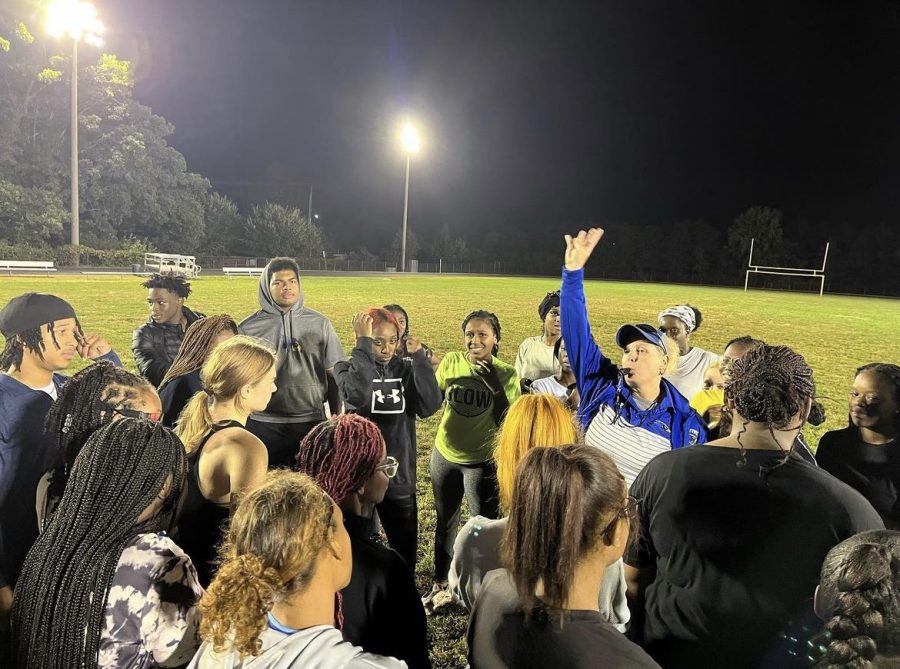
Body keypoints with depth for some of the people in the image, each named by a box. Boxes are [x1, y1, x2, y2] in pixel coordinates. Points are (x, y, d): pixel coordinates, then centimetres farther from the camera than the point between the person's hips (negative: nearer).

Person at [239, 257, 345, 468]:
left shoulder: (320, 324, 3)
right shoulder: (248, 328, 0)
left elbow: (332, 373, 7)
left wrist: (336, 418, 6)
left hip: (311, 422, 1)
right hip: (262, 425, -1)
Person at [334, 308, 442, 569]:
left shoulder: (405, 369, 1)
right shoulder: (347, 369, -7)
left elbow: (430, 405, -15)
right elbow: (357, 395, -30)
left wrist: (419, 357, -19)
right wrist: (363, 343, -27)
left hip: (400, 475, 3)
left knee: (405, 548, 16)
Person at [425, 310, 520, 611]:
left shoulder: (506, 374, -13)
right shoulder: (451, 361, -7)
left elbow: (506, 422, -16)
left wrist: (496, 386, -26)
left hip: (483, 461, -3)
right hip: (445, 455, 3)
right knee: (445, 522, 19)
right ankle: (441, 585, 39)